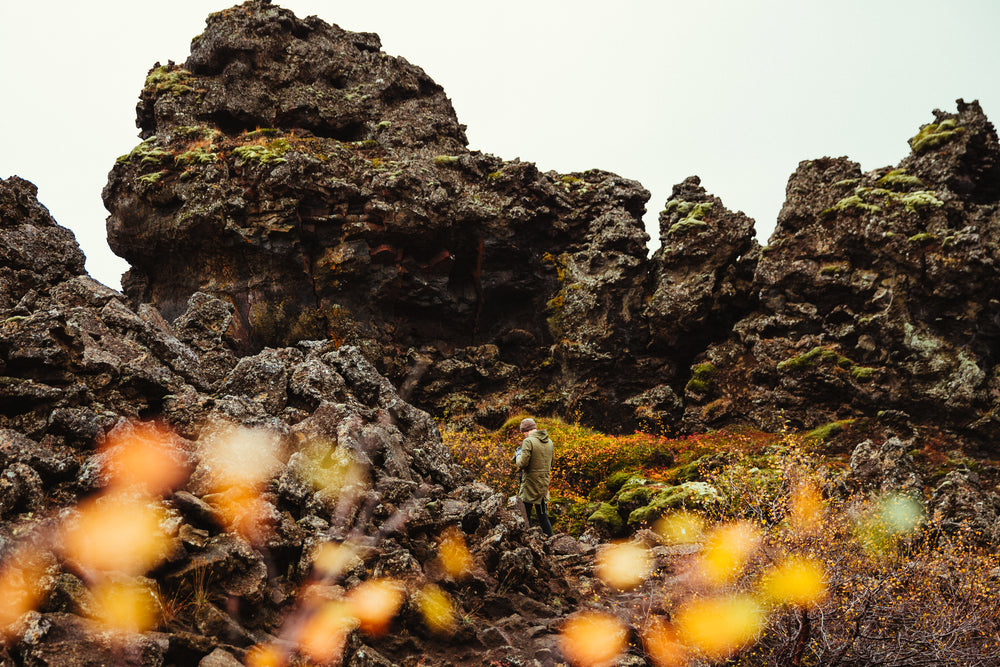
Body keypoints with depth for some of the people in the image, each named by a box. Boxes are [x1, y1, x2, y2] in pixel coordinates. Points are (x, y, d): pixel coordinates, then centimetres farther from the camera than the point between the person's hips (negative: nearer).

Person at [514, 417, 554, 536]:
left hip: (530, 485, -7)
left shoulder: (528, 441, -13)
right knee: (543, 517, 14)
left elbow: (523, 463, -19)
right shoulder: (549, 442, 10)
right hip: (544, 484, 7)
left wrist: (518, 456, 0)